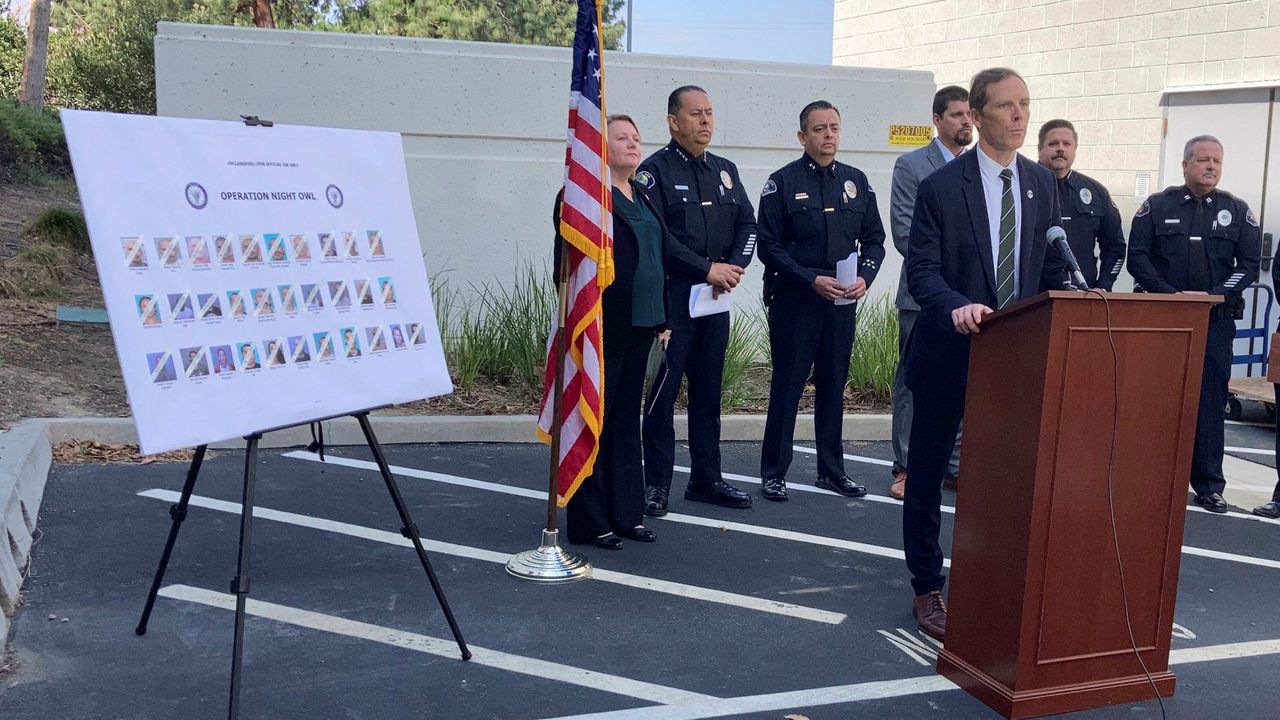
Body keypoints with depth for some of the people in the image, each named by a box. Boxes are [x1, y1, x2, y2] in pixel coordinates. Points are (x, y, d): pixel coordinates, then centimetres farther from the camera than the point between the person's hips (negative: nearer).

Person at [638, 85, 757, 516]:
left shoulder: (725, 170, 15)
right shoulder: (655, 170, -5)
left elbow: (748, 224, 13)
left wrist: (735, 265, -5)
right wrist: (707, 268, -16)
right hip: (671, 296, -6)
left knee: (708, 391, 12)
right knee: (663, 391, -1)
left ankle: (706, 479, 21)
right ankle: (656, 485, 7)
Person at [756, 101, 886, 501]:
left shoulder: (857, 181, 9)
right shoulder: (783, 182, -5)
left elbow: (874, 239, 11)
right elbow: (769, 245, -9)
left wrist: (865, 277, -8)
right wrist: (812, 280, -18)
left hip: (842, 302, 4)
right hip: (794, 300, -4)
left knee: (833, 386, 11)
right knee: (787, 386, 1)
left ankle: (832, 470, 22)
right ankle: (773, 473, 11)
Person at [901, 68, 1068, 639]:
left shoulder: (1042, 185, 8)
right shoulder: (941, 187, -7)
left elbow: (1052, 270, 12)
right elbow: (921, 270, -11)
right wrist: (958, 306, -30)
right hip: (949, 351, -3)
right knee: (927, 475, 7)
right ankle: (927, 590, 21)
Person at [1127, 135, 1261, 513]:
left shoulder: (1238, 211, 9)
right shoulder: (1156, 206, 5)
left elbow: (1249, 265, 4)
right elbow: (1137, 257, -1)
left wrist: (1213, 296, -11)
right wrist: (1171, 294, -12)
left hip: (1216, 321, 1)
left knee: (1210, 402, 1)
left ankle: (1209, 485, 8)